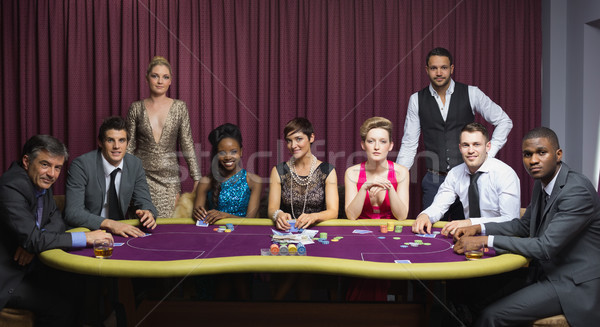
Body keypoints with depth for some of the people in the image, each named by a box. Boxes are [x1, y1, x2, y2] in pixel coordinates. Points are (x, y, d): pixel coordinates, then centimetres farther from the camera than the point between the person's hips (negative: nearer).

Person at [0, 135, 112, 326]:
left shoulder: (41, 181, 3)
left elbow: (56, 220, 7)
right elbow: (31, 239, -31)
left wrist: (34, 241, -16)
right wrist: (86, 237, -28)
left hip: (27, 266, 8)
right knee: (62, 307, -20)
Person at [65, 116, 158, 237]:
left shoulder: (135, 164, 1)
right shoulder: (81, 165, -14)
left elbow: (144, 201, 5)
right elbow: (72, 213, -20)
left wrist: (148, 213, -19)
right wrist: (109, 224, -33)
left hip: (121, 231, 4)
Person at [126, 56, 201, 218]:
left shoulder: (179, 107, 3)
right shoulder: (136, 108, 4)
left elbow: (187, 145, 3)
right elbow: (129, 145, 8)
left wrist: (197, 179, -1)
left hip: (169, 176, 0)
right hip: (142, 175, 0)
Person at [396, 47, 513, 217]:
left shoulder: (471, 93, -1)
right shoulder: (417, 100, 2)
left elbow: (504, 121, 8)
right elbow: (409, 144, 5)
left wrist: (489, 154, -1)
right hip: (434, 180, 1)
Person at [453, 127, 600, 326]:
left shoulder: (578, 191, -23)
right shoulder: (542, 183, 5)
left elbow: (546, 247, -28)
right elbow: (524, 225, 18)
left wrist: (486, 241, -27)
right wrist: (479, 228, 3)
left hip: (572, 285, -8)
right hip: (546, 272, 8)